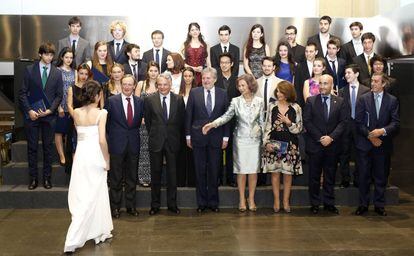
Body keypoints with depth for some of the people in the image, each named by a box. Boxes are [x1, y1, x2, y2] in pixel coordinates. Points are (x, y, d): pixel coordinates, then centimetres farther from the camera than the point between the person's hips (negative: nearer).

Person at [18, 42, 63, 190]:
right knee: (32, 147, 4)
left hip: (49, 115, 1)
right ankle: (33, 178, 13)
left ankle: (47, 178, 15)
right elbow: (22, 93, 0)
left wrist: (50, 110, -8)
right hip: (32, 115, -1)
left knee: (48, 148, 6)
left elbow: (59, 95, 4)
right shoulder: (29, 70, 2)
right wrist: (29, 110, -10)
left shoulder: (57, 73, 5)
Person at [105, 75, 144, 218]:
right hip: (117, 144, -3)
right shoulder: (112, 101, -3)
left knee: (132, 177, 11)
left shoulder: (140, 102, 5)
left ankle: (131, 206, 22)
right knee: (116, 178, 4)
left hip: (133, 144, 3)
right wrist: (111, 137, -2)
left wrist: (134, 132, 4)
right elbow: (106, 121, 0)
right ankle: (115, 207, 15)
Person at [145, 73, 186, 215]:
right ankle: (155, 204, 17)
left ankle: (172, 203, 19)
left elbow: (181, 120, 6)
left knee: (172, 173, 7)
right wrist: (153, 134, 5)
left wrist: (176, 135, 5)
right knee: (155, 173, 7)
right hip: (156, 141, 0)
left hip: (172, 141, 0)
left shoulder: (178, 99, 0)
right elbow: (147, 120, 6)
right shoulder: (150, 99, -1)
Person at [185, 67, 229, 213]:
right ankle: (201, 202, 17)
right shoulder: (194, 93, 1)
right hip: (198, 137, 0)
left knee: (214, 171, 7)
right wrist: (188, 136, 0)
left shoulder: (222, 94, 3)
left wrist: (225, 137, 1)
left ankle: (213, 202, 19)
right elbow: (188, 115, 2)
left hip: (216, 138, 1)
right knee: (200, 172, 6)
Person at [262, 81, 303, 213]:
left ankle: (286, 201, 16)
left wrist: (288, 122, -15)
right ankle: (276, 201, 15)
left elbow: (299, 129, 1)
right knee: (275, 172, 4)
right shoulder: (272, 106, 3)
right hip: (273, 144, 1)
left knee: (288, 173, 5)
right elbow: (267, 126, 3)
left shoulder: (296, 108, 0)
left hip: (290, 145, -1)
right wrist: (266, 142, -6)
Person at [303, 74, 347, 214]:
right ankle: (314, 203, 13)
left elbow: (343, 122, 1)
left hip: (332, 144, 1)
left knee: (330, 176, 8)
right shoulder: (311, 101, 2)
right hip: (315, 144, -1)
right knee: (314, 176, 4)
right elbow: (307, 121, -3)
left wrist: (331, 137, -12)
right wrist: (320, 138, -10)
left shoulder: (339, 102, 6)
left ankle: (329, 203, 17)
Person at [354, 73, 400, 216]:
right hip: (365, 144, 0)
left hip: (383, 144, 0)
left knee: (380, 176, 7)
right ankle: (363, 204, 14)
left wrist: (383, 131, -20)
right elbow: (359, 122, -2)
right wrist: (370, 136, -12)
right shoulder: (363, 99, 3)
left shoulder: (392, 101, 3)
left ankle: (379, 205, 18)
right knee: (364, 175, 4)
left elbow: (395, 123, -3)